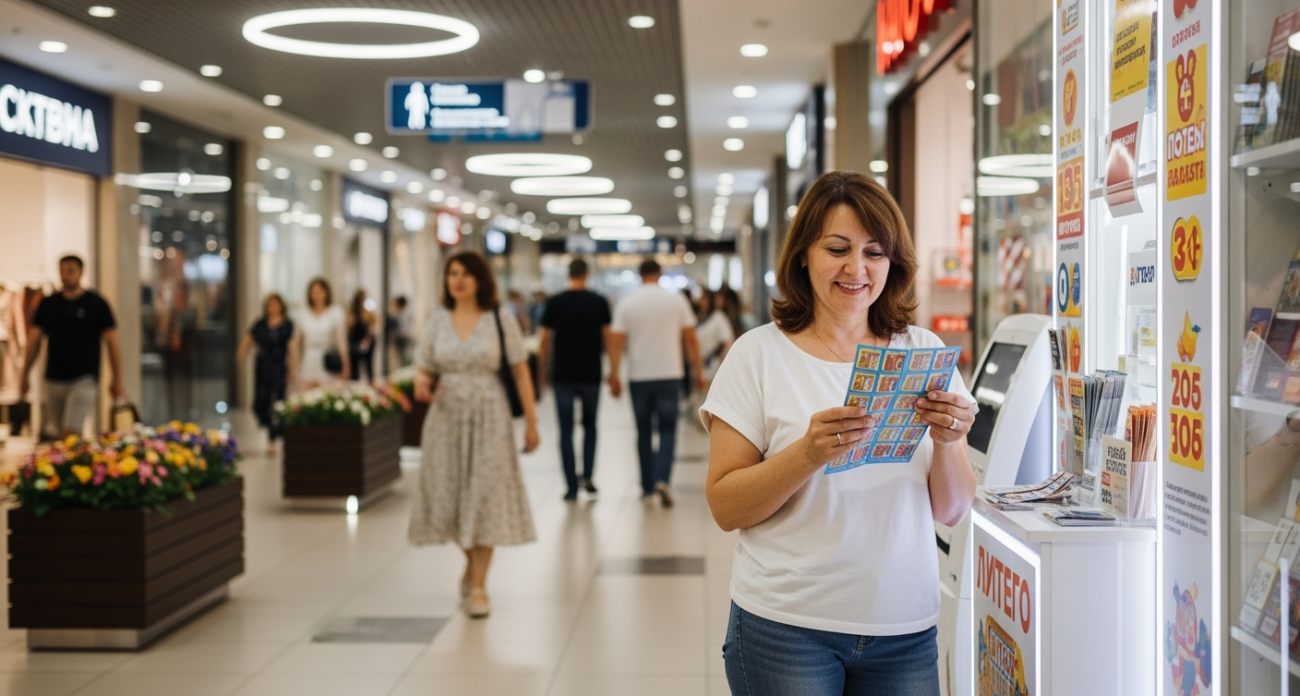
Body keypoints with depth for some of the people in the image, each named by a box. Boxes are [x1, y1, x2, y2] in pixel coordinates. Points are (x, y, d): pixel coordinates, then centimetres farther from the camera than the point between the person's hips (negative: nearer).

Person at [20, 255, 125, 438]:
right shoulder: (48, 304, 7)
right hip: (53, 380, 4)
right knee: (57, 434, 11)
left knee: (71, 434, -15)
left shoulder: (96, 304, -3)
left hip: (83, 380, -4)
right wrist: (25, 375, 9)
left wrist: (117, 380, -4)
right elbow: (34, 340, 12)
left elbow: (112, 341, -2)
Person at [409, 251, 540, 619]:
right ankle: (471, 564, 34)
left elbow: (520, 370, -3)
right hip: (446, 416, 3)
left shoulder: (501, 318, -3)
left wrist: (531, 421, -5)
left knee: (484, 498, -5)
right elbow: (424, 367, 9)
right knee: (451, 496, 7)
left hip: (488, 416, -3)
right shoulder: (438, 319, 5)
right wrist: (421, 383, -15)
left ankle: (478, 586, 2)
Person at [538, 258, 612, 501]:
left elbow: (545, 340, 1)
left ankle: (572, 487, 3)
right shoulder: (599, 302, -2)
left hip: (563, 376, 0)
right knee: (590, 426, 17)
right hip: (591, 374, 0)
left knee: (566, 431, 5)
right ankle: (587, 475, 2)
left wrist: (543, 371, 11)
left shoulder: (555, 303, -1)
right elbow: (607, 338, 0)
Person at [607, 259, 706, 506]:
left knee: (644, 432, 12)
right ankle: (662, 479, -16)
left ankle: (647, 486, 17)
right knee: (667, 430, 3)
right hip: (669, 375, -1)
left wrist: (614, 376, 0)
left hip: (639, 377, 1)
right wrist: (698, 371, 9)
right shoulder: (677, 301, -1)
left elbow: (616, 342, -4)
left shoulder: (626, 304, 0)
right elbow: (690, 339, 1)